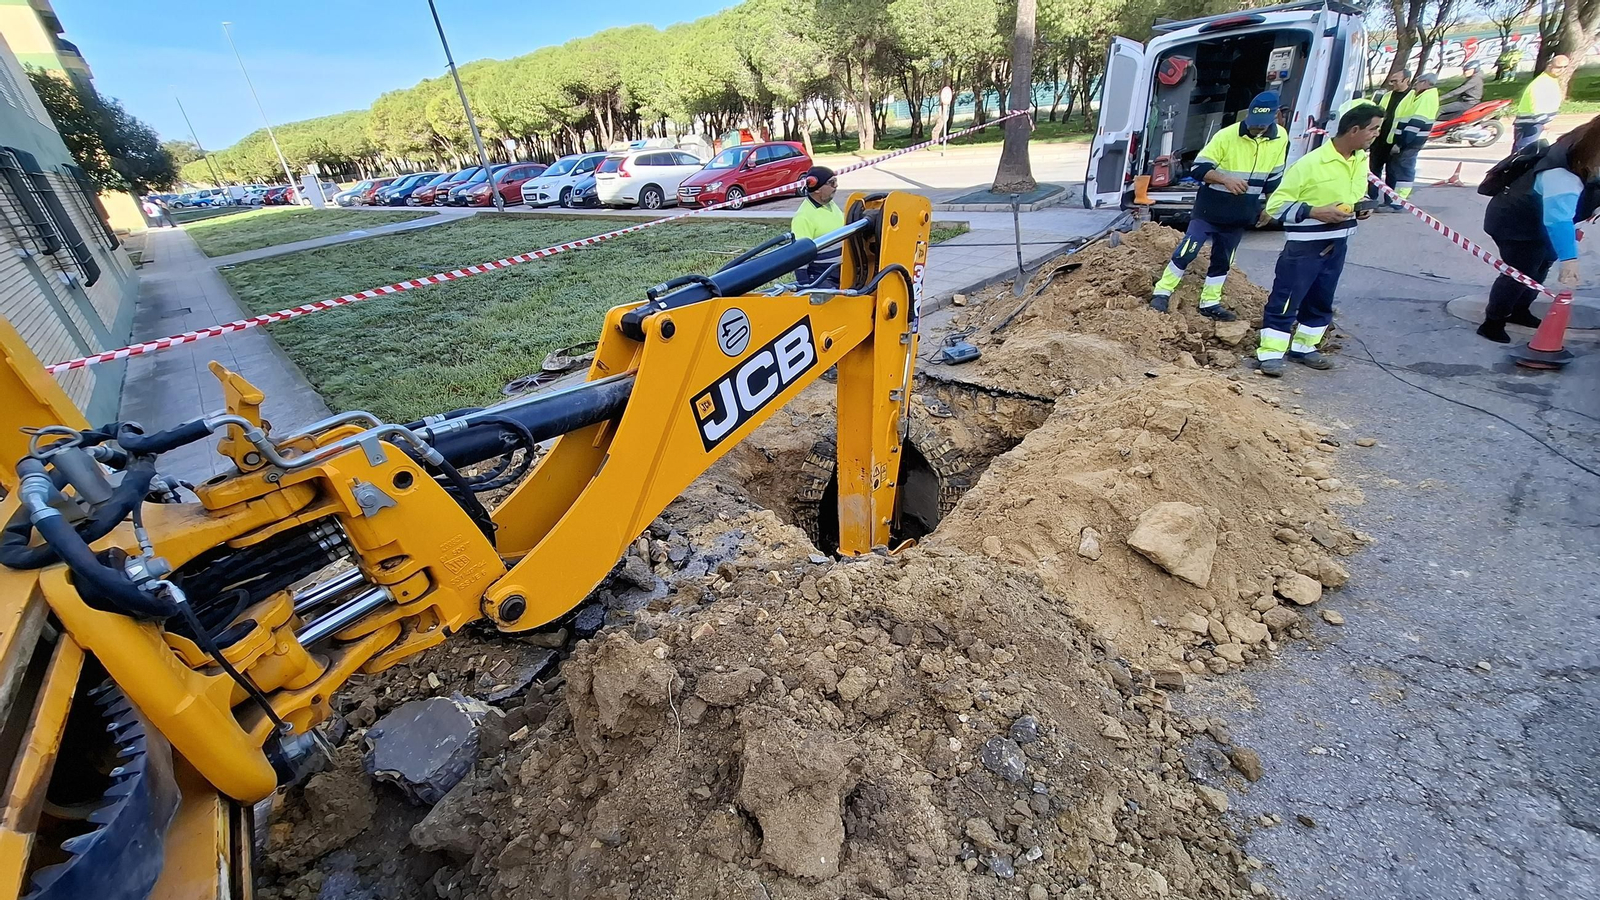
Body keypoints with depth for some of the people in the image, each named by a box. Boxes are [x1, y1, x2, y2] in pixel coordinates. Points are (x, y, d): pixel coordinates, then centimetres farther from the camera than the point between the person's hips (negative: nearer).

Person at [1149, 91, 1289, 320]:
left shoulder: (1281, 138, 0)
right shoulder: (1226, 136, -16)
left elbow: (1273, 177, 11)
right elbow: (1197, 168, -16)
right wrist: (1225, 179, -30)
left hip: (1240, 214, 5)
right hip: (1210, 208, -5)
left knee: (1223, 260, 11)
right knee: (1187, 251, -11)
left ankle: (1209, 303, 20)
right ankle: (1162, 294, 0)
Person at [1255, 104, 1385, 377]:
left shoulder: (1362, 160, 8)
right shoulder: (1310, 164, -17)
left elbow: (1357, 194, 24)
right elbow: (1276, 204, -16)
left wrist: (1360, 208, 2)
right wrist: (1315, 212, -23)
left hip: (1337, 244, 8)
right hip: (1304, 246, -8)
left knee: (1321, 302, 15)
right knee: (1285, 300, -6)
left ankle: (1303, 347, 28)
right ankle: (1271, 353, 1)